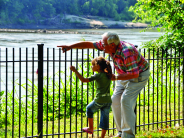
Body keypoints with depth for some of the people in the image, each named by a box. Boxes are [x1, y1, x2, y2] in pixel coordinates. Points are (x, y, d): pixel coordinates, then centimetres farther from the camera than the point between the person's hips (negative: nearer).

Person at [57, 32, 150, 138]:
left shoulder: (126, 52, -34)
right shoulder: (110, 46, -10)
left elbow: (134, 73, -35)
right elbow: (90, 44, 0)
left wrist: (116, 77, -28)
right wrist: (70, 47, -1)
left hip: (139, 75, -9)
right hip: (125, 75, 9)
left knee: (126, 100, -20)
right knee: (115, 100, 3)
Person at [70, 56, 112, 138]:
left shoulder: (98, 75, -9)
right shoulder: (108, 75, 10)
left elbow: (84, 80, -14)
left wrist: (75, 71, -14)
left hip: (99, 100, -6)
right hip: (108, 100, 6)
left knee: (89, 109, 20)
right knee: (105, 118, 9)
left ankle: (91, 128, 24)